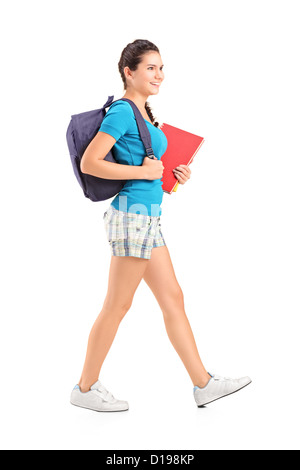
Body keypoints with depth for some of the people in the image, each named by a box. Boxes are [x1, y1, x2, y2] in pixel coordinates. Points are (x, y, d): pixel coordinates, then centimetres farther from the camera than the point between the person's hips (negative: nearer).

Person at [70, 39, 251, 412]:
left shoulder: (143, 112, 17)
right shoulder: (122, 112, -12)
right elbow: (89, 163, -19)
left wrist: (173, 173, 9)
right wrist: (143, 171, -16)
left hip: (147, 216, 10)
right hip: (132, 215, -10)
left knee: (173, 299, 10)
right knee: (117, 306, 0)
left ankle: (203, 384, 18)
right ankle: (86, 388, 16)